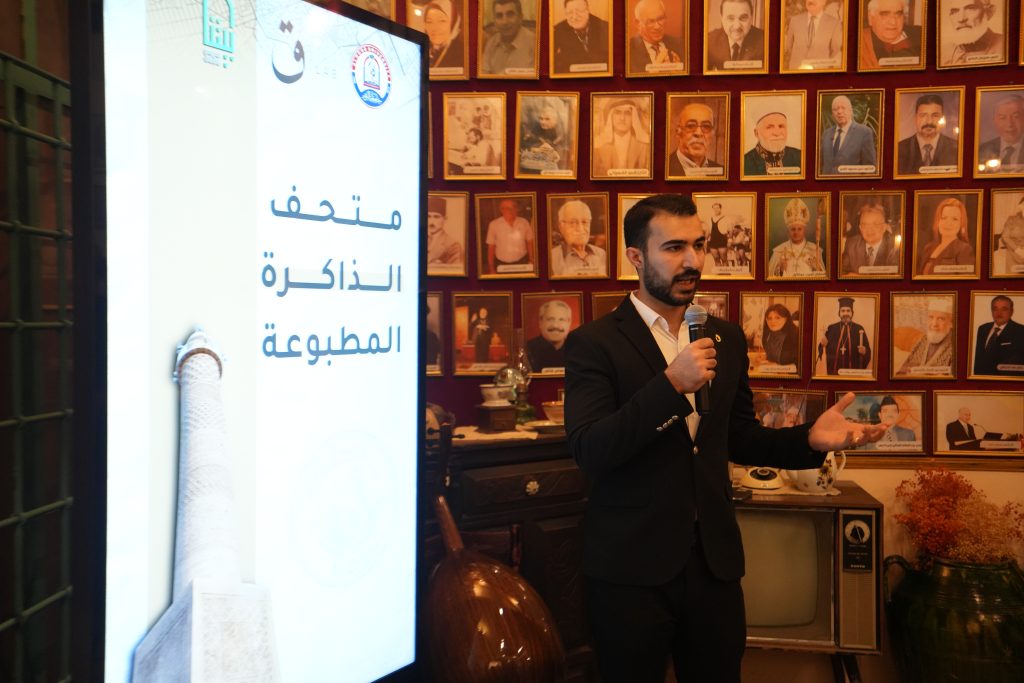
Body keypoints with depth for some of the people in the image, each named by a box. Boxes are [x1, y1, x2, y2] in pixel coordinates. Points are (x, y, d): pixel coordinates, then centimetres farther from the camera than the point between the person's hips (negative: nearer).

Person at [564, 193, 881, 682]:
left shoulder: (726, 338, 8)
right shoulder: (593, 343, -9)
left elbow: (739, 438, 14)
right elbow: (588, 452, -18)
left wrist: (809, 439, -4)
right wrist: (671, 383, -26)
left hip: (714, 557, 5)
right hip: (631, 563, -4)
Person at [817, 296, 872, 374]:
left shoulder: (859, 329, 1)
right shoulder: (831, 329, 4)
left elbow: (868, 352, 1)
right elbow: (823, 351, 5)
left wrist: (864, 352, -20)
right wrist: (823, 345, -14)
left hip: (854, 372, -1)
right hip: (834, 371, 1)